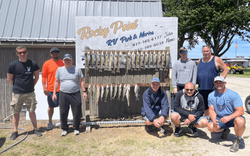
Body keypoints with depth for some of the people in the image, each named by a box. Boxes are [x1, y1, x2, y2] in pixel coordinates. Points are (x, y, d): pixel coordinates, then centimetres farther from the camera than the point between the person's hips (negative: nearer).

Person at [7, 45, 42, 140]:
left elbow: (37, 76, 9)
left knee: (32, 111, 8)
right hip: (17, 93, 0)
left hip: (30, 93, 1)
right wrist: (17, 86, 6)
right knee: (16, 112, 9)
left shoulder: (33, 64, -3)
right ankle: (15, 132, 23)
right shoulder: (12, 65, -6)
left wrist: (31, 85, 7)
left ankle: (35, 129, 21)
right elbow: (9, 79, 4)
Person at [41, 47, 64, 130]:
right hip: (51, 89, -2)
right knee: (51, 106, 9)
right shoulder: (47, 63, 0)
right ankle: (50, 122, 24)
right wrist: (44, 88, -8)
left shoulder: (63, 63, 8)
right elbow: (43, 77, -2)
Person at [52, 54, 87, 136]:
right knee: (63, 113, 5)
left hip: (75, 94, -1)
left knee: (77, 112, 4)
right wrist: (54, 93, 8)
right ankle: (64, 129, 22)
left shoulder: (77, 69, 3)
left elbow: (81, 81, 5)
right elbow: (56, 82, 11)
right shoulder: (59, 69, 7)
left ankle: (76, 128, 22)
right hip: (63, 94, 1)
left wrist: (84, 91, -1)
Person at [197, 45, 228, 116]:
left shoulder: (216, 60, 0)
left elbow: (226, 69, 2)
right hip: (201, 89, 5)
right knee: (205, 107, 13)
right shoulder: (199, 61, 14)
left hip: (213, 89, -4)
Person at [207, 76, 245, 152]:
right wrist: (214, 120, -20)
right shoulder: (211, 95, 0)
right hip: (220, 118, 4)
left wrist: (229, 117, -37)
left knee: (240, 121, -38)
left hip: (234, 117, -4)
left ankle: (237, 140, -6)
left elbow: (241, 111, -20)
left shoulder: (233, 94, -14)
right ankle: (225, 130, 13)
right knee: (210, 127, -24)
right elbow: (211, 110, 1)